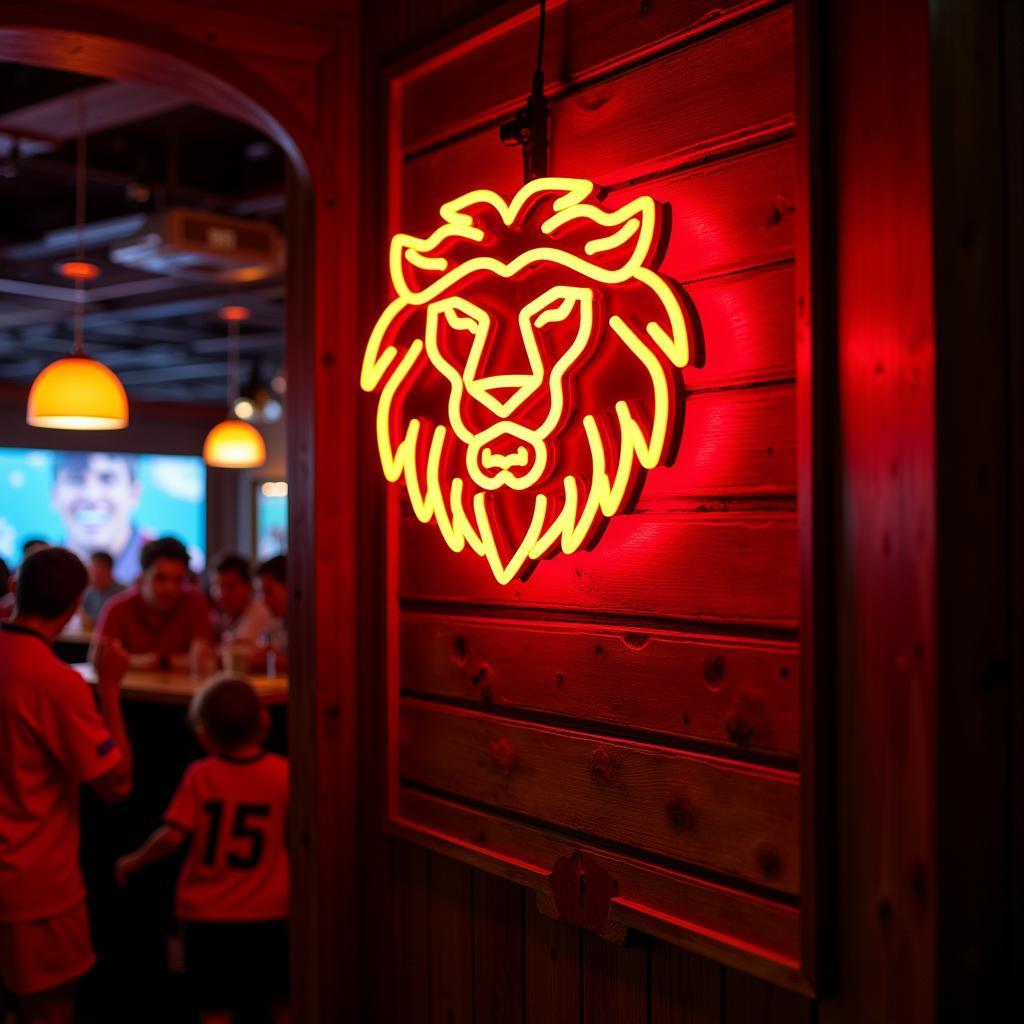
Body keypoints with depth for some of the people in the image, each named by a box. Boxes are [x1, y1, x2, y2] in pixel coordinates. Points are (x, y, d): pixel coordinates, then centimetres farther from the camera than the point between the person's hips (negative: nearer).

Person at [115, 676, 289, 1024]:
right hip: (268, 913, 1)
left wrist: (132, 862, 2)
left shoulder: (201, 776, -10)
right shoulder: (282, 773, -7)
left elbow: (172, 836, -14)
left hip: (207, 916, -1)